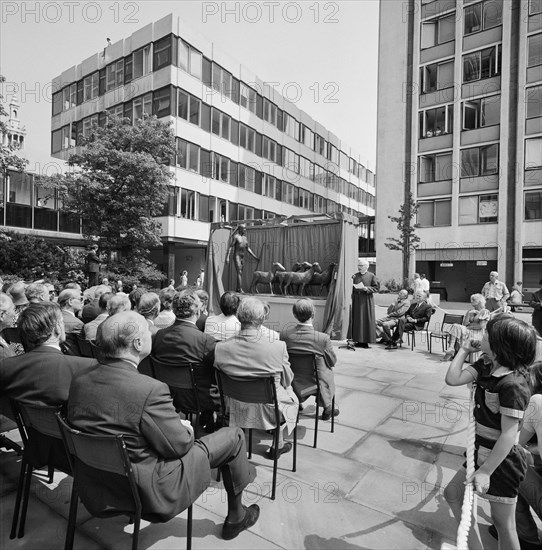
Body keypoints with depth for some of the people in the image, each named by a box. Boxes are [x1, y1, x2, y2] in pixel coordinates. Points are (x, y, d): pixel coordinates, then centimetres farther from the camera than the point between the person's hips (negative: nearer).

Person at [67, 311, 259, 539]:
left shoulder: (78, 380, -8)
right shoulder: (150, 390, -31)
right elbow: (179, 446, -20)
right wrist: (187, 430, 2)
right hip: (147, 492, -7)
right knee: (232, 437, 7)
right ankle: (235, 516, 30)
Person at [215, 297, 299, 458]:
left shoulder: (220, 348, -21)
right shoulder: (278, 348, -28)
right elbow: (287, 380, -10)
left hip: (236, 409, 3)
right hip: (267, 409, -2)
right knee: (292, 398, 30)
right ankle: (278, 445, 40)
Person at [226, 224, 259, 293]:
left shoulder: (245, 238, 15)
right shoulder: (236, 237, -4)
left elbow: (248, 248, 21)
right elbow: (230, 247, -7)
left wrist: (255, 257, 19)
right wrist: (227, 257, -16)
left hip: (243, 257, 7)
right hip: (237, 256, -6)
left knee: (240, 273, 6)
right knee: (239, 272, -15)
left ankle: (237, 289, 12)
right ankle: (240, 289, -21)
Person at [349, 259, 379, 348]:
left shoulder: (371, 276, 0)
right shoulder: (355, 276, 12)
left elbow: (376, 287, -3)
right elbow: (352, 288, 15)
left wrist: (367, 288, -16)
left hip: (367, 300, -4)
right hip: (356, 300, 4)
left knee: (367, 320, -2)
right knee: (357, 320, 5)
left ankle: (366, 341, 4)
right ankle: (359, 341, 12)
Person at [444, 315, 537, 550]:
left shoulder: (512, 385, -28)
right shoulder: (485, 366, -3)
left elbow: (508, 435, -26)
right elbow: (453, 379, -8)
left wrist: (485, 471, -22)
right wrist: (464, 350, -6)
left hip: (501, 461, -8)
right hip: (482, 452, 8)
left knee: (503, 522, 11)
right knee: (452, 493, 16)